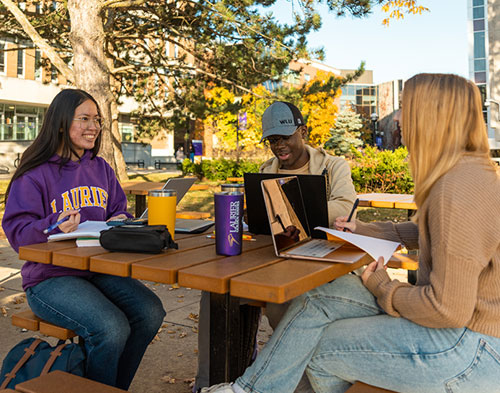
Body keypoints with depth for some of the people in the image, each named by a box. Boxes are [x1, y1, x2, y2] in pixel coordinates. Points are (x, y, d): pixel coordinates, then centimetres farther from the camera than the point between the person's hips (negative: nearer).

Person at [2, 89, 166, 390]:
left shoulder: (101, 169, 13)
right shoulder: (35, 174, -5)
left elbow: (119, 210, 18)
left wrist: (121, 221, -6)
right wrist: (56, 227, -30)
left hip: (100, 269, 6)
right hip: (50, 277, -6)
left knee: (151, 312, -16)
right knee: (111, 328, -28)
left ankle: (116, 387, 5)